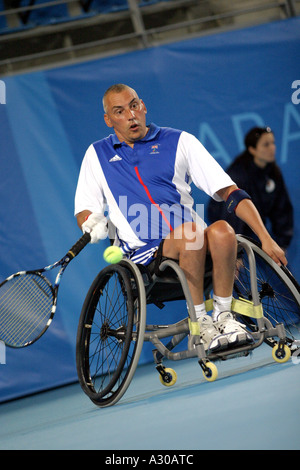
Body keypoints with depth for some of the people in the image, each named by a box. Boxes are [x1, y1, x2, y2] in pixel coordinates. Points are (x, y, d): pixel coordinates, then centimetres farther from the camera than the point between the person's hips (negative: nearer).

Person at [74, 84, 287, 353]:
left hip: (194, 250, 1)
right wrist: (93, 224, -12)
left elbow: (228, 191, 5)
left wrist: (265, 238, -4)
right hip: (142, 255, -1)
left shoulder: (179, 141, 11)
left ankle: (223, 315, -16)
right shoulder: (97, 154, 16)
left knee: (222, 231, -33)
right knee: (190, 233, -33)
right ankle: (200, 323, -23)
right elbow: (84, 210, 14)